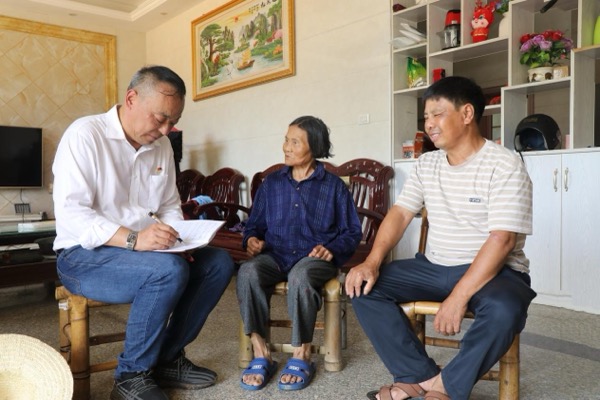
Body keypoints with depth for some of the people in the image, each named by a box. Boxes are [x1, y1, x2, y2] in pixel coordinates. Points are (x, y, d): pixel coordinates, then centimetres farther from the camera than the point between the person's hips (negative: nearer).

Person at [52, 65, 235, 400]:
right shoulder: (85, 134, -13)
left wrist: (177, 239, -8)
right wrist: (132, 239, -35)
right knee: (169, 270, -32)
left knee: (219, 262, -6)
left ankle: (168, 357, 2)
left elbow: (170, 205, 14)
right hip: (85, 254, -7)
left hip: (141, 249, 7)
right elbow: (69, 211, -22)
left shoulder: (162, 145, 8)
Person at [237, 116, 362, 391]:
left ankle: (301, 356, -20)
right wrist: (252, 239, -5)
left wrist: (332, 250, -14)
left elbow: (352, 232, 4)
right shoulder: (271, 183, 15)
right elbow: (254, 223, 17)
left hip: (314, 257, -3)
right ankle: (260, 354, -23)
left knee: (300, 276, -38)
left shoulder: (333, 186, 6)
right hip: (275, 255, 3)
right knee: (248, 271, -31)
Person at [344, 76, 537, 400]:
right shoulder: (425, 164, 6)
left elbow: (502, 239, -20)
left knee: (504, 310, -38)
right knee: (364, 286, -10)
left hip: (493, 270, -5)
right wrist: (372, 261, -15)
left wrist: (459, 297, -28)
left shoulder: (504, 164, -13)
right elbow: (400, 213, 3)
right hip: (434, 267, 6)